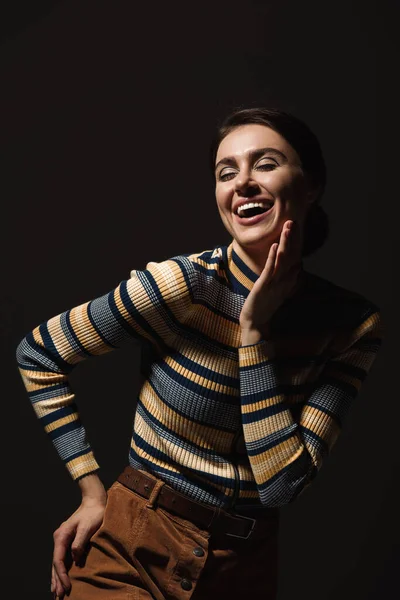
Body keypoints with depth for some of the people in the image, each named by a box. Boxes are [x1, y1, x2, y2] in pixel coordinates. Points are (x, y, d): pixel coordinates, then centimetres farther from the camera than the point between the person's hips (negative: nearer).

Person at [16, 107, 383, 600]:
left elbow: (282, 484, -16)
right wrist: (92, 490, -8)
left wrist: (254, 332, -21)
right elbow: (36, 355, -7)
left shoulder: (354, 324, -10)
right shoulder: (182, 283, -19)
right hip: (132, 553, -3)